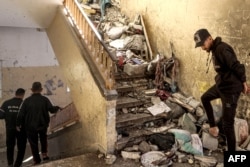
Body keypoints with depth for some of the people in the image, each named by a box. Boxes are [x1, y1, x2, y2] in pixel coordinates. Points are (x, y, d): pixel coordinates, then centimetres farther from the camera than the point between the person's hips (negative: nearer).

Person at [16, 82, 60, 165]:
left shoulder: (27, 100, -7)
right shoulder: (45, 99, -8)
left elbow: (21, 114, -8)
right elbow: (52, 109, -14)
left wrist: (18, 124, 3)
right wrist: (57, 108, 7)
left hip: (31, 126, -1)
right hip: (43, 124, 1)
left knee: (33, 143, 11)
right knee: (43, 139, 27)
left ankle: (37, 160, 17)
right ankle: (44, 154, 18)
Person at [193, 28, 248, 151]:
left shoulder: (222, 49, -24)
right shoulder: (215, 49, 7)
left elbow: (237, 67, -24)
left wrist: (243, 83, -11)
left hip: (231, 88, -11)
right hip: (221, 84, 11)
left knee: (227, 124, -4)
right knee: (205, 98, 31)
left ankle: (231, 151, 9)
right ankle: (213, 126, 38)